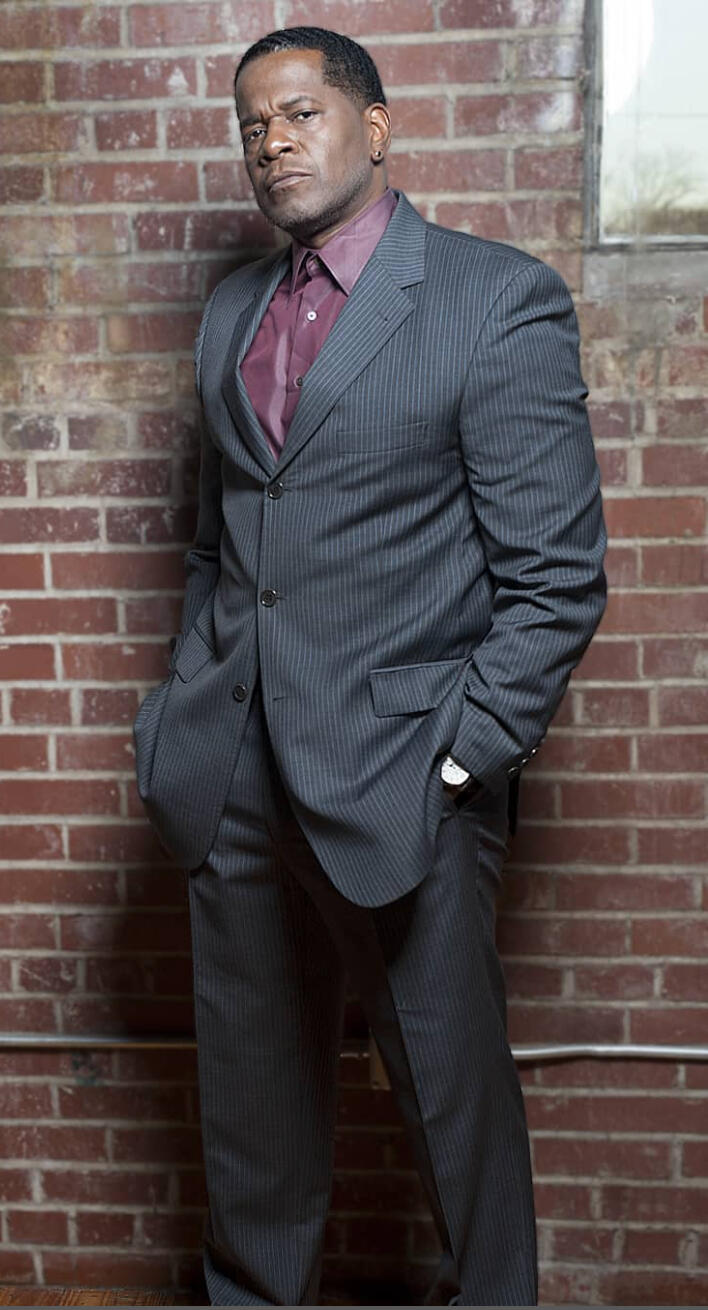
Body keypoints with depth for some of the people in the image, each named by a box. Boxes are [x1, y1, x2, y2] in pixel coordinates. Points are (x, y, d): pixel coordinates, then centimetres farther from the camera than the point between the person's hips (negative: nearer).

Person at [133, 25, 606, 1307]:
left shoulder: (500, 299, -5)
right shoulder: (230, 311, 14)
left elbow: (555, 577, -8)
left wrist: (464, 757, -13)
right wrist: (185, 710, 8)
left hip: (398, 775, -5)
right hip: (237, 773, 6)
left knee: (452, 1088, 9)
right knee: (249, 1084, 18)